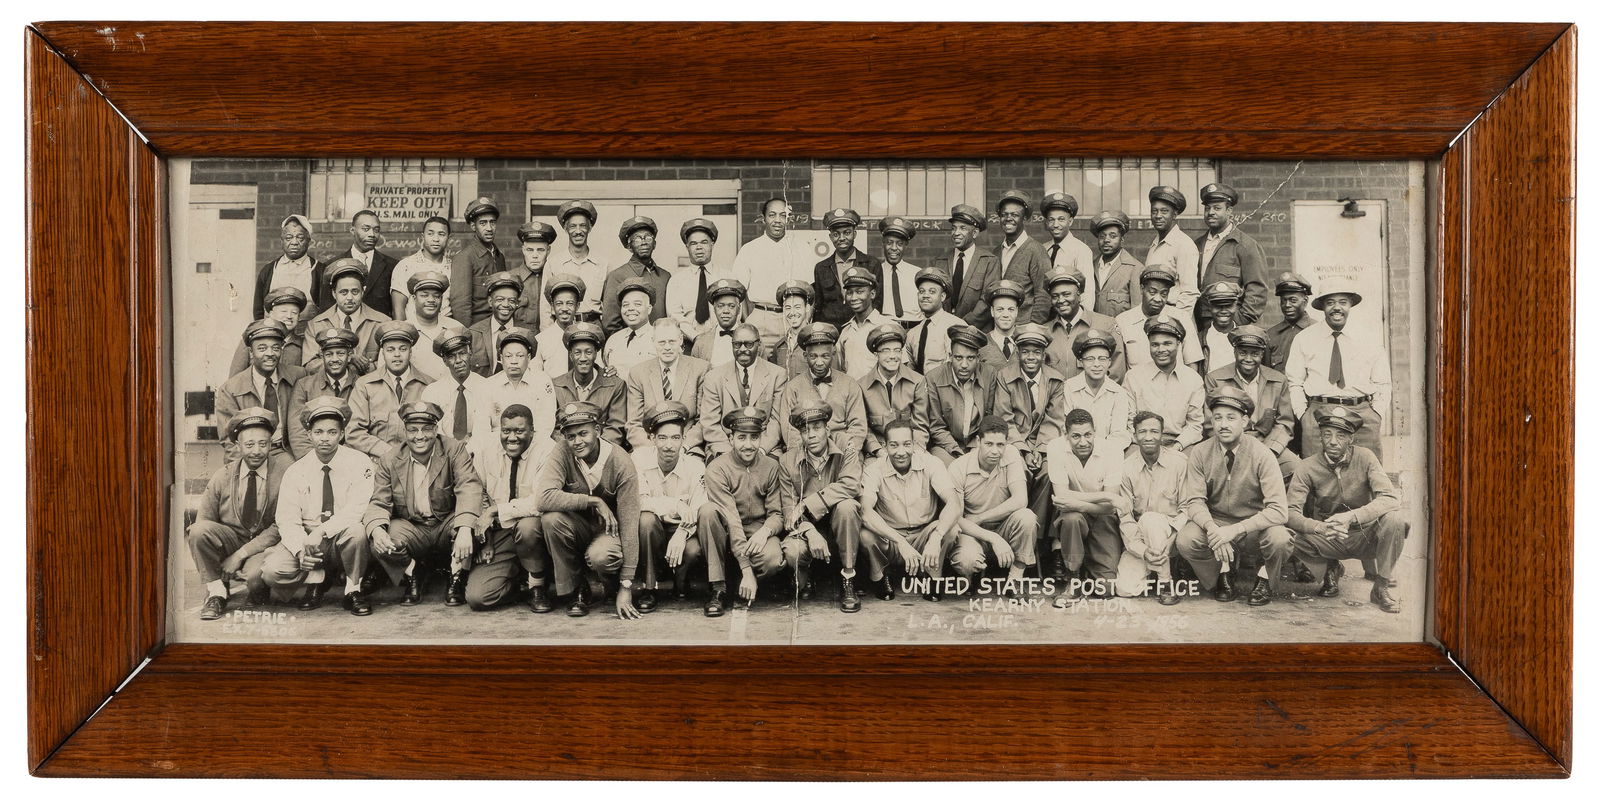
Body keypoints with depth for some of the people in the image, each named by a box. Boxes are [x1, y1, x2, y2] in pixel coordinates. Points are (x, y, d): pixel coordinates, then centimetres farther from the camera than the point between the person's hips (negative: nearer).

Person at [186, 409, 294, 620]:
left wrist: (240, 554, -18)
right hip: (230, 538, 3)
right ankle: (216, 593, -10)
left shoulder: (284, 472, -12)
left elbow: (281, 526, -14)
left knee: (255, 574, -35)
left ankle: (257, 595, 4)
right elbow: (203, 521, 3)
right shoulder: (223, 476, -1)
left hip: (265, 546, -3)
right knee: (199, 531, -26)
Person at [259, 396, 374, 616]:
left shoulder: (359, 463, -7)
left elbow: (357, 510, -18)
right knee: (272, 570, -25)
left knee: (355, 530, -36)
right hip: (305, 539, 2)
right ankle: (316, 580, 7)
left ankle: (353, 591, -11)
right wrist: (301, 551, -25)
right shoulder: (295, 472, 1)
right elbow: (287, 521, -5)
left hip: (343, 539, -2)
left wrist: (321, 531, -30)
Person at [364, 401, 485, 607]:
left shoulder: (455, 451, -8)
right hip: (412, 531, 2)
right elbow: (379, 503, -5)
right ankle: (411, 576, 6)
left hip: (447, 527, -1)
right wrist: (376, 529, -32)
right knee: (379, 542, -28)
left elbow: (469, 489, -23)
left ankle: (457, 581, -8)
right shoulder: (389, 462, -1)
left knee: (470, 522, -34)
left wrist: (465, 529, -42)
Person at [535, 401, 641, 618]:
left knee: (600, 556, -36)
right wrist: (594, 501, -29)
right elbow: (544, 498, -29)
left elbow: (629, 524, -19)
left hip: (610, 529, -3)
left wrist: (626, 587, -22)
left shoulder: (621, 463, -19)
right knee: (551, 518, -29)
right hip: (577, 525, 3)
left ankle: (617, 583, 4)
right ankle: (578, 590, -9)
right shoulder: (562, 451, -15)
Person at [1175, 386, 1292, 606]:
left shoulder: (1261, 455, -14)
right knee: (1185, 539, -29)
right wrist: (1212, 528, -31)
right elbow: (1195, 501, -9)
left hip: (1255, 527, -1)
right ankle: (1222, 575, 4)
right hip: (1216, 524, 1)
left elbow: (1278, 510, -21)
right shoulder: (1200, 453, -7)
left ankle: (1264, 580, 2)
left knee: (1279, 538, -34)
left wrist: (1236, 530, -32)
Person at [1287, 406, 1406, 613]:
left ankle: (1381, 589, -10)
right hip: (1329, 542, 0)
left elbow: (1390, 499, -23)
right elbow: (1291, 512, -18)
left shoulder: (1365, 458, -11)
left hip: (1364, 536, 0)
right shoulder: (1307, 468, -10)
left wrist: (1351, 516, -40)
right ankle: (1329, 570, 4)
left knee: (1393, 520, -31)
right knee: (1288, 535, -29)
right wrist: (1321, 528, -40)